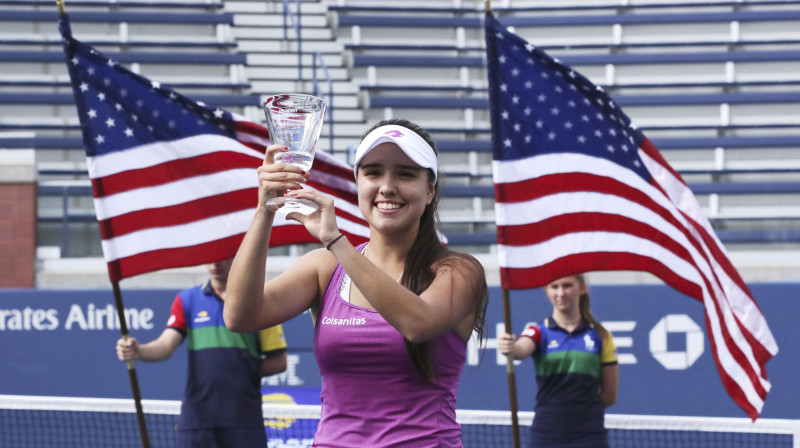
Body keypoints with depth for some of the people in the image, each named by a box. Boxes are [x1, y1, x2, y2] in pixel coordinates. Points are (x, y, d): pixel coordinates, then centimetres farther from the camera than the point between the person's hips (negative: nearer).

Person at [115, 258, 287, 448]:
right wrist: (138, 351, -25)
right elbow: (165, 345, -4)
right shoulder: (187, 300, 10)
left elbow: (278, 362, 7)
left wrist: (244, 370, -6)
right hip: (196, 416, 1)